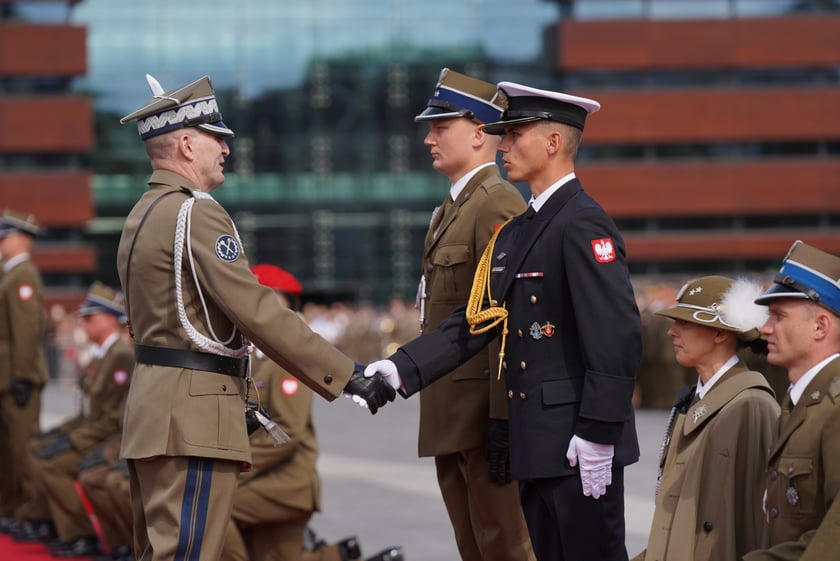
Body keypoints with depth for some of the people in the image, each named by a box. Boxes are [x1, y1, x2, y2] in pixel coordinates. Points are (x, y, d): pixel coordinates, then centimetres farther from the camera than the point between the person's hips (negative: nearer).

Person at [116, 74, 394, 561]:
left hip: (157, 408, 10)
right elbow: (258, 313, -20)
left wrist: (229, 395, 26)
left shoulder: (146, 213, 17)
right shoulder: (195, 213, -15)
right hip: (193, 417, -10)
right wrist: (349, 376, -17)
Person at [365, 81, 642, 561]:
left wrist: (596, 437, -22)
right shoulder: (515, 233, 16)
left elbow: (618, 337, -20)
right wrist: (400, 370, 1)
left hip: (579, 447, -9)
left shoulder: (583, 225, -13)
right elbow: (476, 321, 13)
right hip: (536, 445, 10)